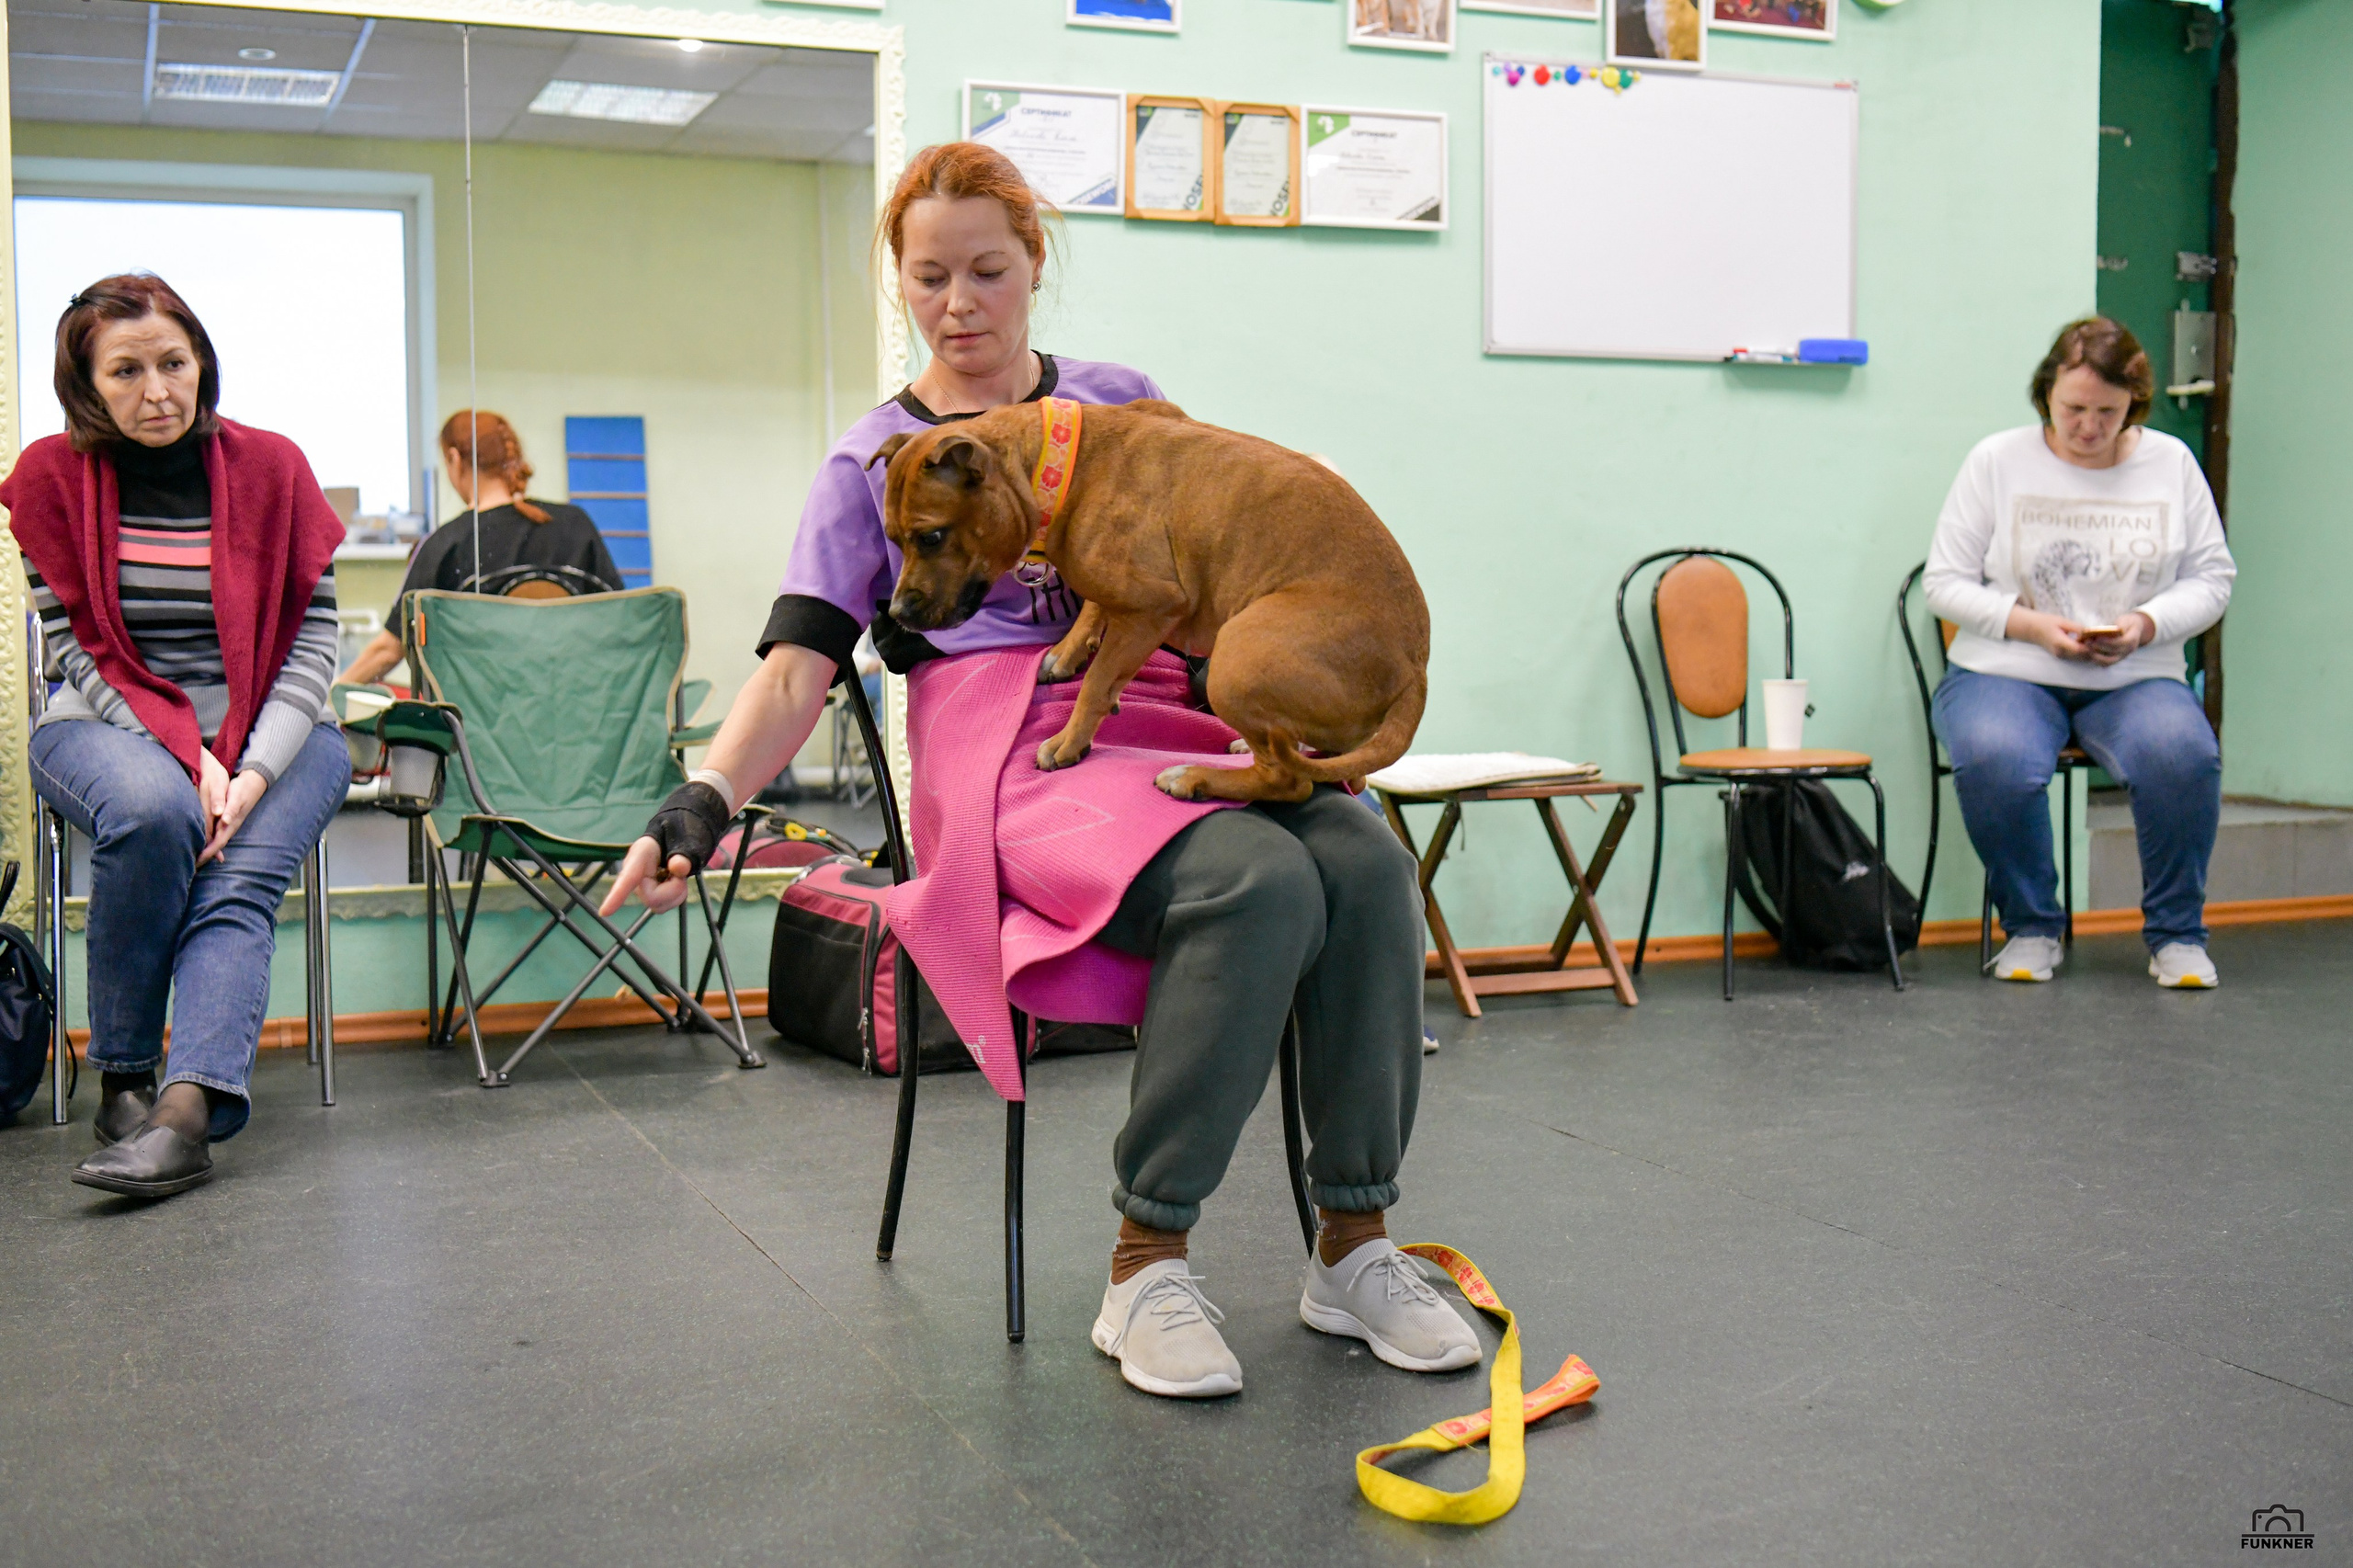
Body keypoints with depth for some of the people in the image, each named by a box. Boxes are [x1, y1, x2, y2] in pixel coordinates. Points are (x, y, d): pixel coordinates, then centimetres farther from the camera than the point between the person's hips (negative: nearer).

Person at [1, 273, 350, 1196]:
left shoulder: (271, 468, 2)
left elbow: (314, 637, 0)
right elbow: (75, 647, -3)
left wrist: (253, 770, -16)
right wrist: (184, 752, -19)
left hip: (269, 731, 1)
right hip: (109, 724, -1)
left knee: (238, 881, -28)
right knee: (153, 814, -34)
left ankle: (187, 1110, -43)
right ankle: (123, 1079, -20)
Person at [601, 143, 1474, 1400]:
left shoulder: (1120, 403, 20)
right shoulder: (875, 460, 12)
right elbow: (796, 669, 1)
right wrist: (705, 799, -18)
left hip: (1172, 725, 4)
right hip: (1017, 763, -3)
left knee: (1366, 862, -27)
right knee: (1260, 883, -33)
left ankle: (1354, 1245, -15)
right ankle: (1145, 1264, -21)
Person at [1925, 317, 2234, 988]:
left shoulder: (2171, 462, 9)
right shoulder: (1997, 461, 3)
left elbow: (2212, 580, 10)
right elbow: (1945, 582, 2)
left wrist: (2146, 624, -10)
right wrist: (2030, 625, -13)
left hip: (2137, 678, 1)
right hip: (2006, 673, -1)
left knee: (2183, 755, -32)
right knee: (1994, 761, -35)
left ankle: (2177, 933, -9)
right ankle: (2030, 927, -10)